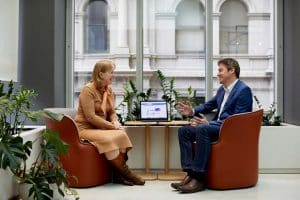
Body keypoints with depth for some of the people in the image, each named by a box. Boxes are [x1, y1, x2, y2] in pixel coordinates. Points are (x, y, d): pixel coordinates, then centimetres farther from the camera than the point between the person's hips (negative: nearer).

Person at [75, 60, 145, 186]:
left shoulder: (108, 90, 10)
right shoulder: (88, 89, -13)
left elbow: (112, 112, 15)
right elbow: (90, 117, -20)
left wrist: (115, 121, -9)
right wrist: (111, 126, -20)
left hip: (101, 128, 7)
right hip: (86, 128, -7)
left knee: (122, 135, -22)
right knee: (109, 139, -33)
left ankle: (118, 175, -19)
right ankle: (125, 172, -17)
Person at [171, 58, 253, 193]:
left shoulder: (243, 90, -12)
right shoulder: (222, 89, 14)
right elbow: (208, 105, 26)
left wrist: (208, 123, -26)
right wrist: (193, 111, 4)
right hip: (217, 127, 9)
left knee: (203, 129, -34)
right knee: (184, 131, -5)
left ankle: (199, 178, -29)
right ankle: (190, 173, -13)